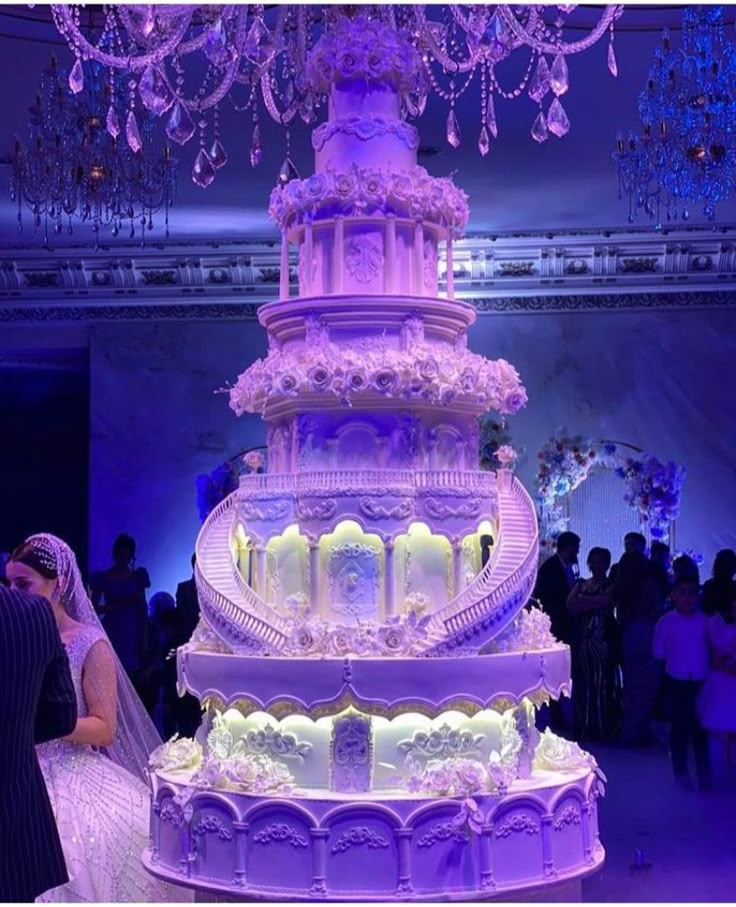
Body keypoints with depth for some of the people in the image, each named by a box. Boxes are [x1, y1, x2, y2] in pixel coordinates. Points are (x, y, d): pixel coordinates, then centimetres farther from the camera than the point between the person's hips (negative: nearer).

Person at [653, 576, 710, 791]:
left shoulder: (706, 620, -3)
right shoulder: (666, 622, -5)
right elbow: (658, 653, 1)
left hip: (702, 682, 1)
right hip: (676, 683, -1)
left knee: (701, 727, 9)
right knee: (679, 728, 7)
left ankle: (704, 773, 22)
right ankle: (681, 773, 20)